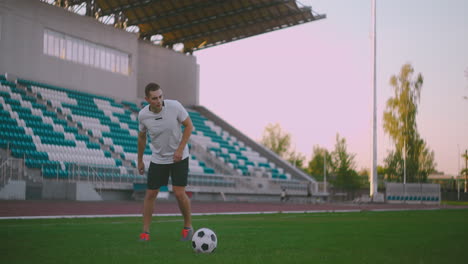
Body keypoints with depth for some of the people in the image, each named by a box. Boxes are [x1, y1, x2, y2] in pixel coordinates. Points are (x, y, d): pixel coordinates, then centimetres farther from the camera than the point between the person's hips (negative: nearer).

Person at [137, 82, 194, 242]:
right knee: (150, 194, -1)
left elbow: (189, 126, -8)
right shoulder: (142, 115, -13)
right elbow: (141, 137, 5)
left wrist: (180, 149, -16)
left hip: (179, 157, -2)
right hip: (158, 158, 2)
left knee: (179, 193, -9)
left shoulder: (175, 106, -20)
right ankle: (145, 232, 10)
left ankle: (188, 227, 13)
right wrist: (140, 160, 12)